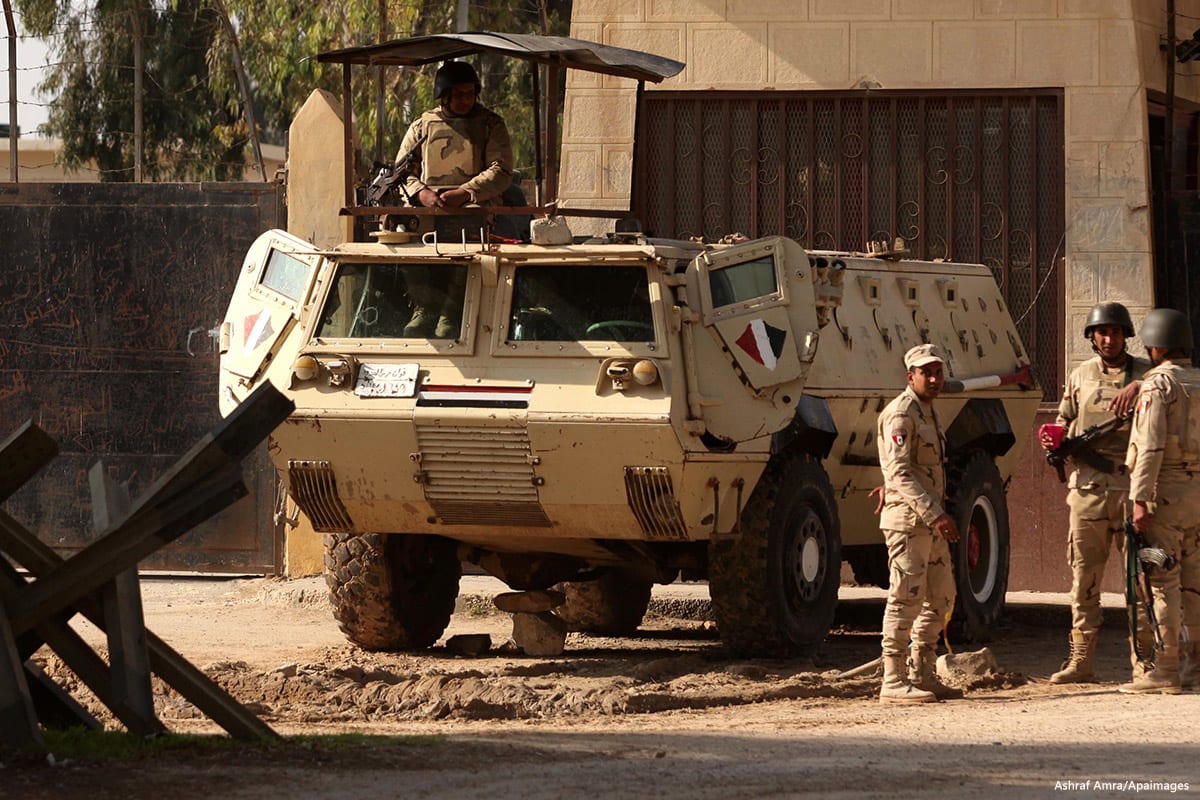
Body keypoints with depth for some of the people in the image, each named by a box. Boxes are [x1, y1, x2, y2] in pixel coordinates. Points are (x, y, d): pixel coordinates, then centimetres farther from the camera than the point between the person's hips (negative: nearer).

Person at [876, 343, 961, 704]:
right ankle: (893, 681, -10)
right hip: (907, 519, -10)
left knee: (939, 598, 12)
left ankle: (923, 675, 19)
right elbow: (898, 472, -22)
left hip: (931, 522, 10)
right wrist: (934, 514, -28)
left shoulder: (928, 413, 19)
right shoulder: (901, 414, -12)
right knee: (906, 597, -11)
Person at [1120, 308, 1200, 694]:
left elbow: (1151, 447, -17)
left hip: (1165, 489, -7)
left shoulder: (1157, 386, -10)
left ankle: (1166, 669, -7)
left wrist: (1140, 499, -19)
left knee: (1163, 582, -6)